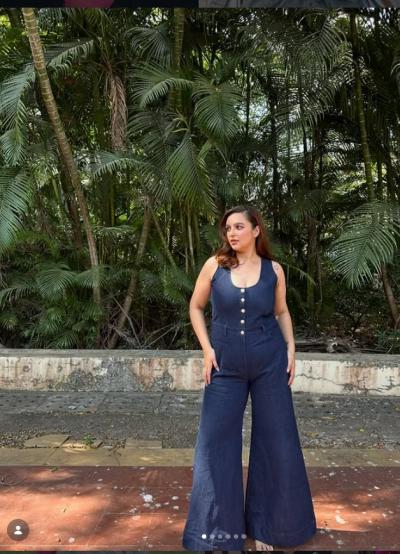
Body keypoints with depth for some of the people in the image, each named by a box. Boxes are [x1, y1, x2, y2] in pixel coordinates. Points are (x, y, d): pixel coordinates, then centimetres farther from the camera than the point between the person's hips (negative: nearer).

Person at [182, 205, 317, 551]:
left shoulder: (274, 270, 1)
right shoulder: (215, 265, -3)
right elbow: (196, 307, 5)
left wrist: (290, 348, 1)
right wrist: (207, 348, -4)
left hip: (270, 363, 1)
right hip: (226, 366, 0)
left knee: (276, 441, 8)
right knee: (217, 442, 5)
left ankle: (265, 525, 30)